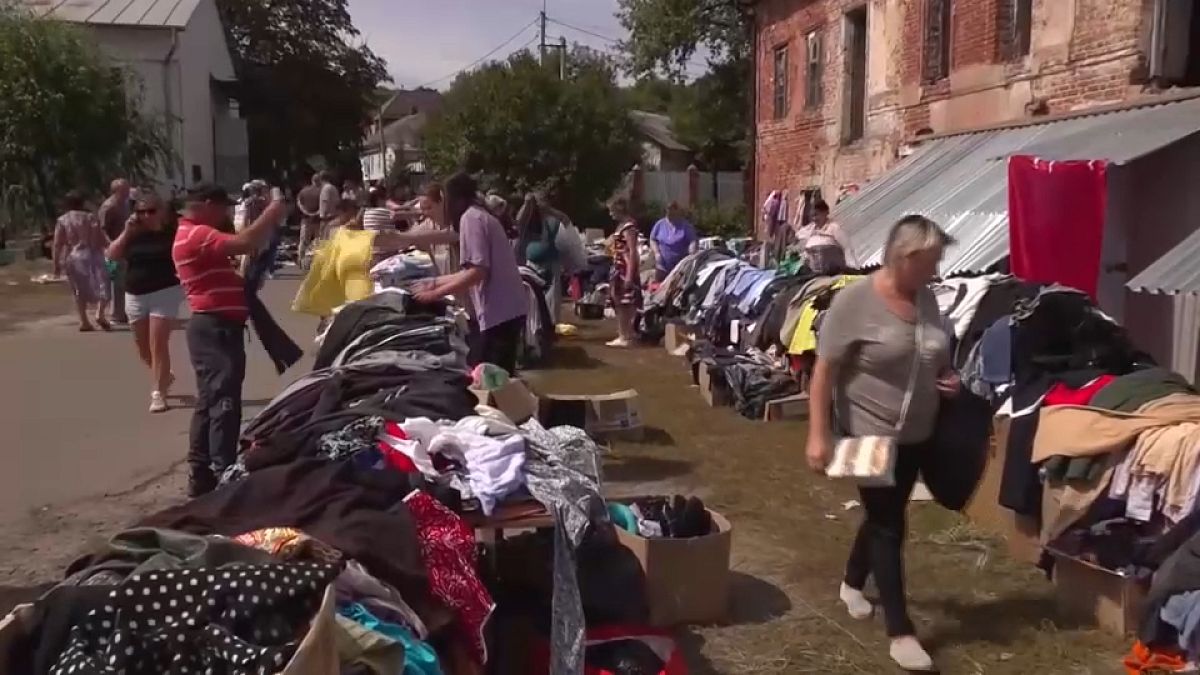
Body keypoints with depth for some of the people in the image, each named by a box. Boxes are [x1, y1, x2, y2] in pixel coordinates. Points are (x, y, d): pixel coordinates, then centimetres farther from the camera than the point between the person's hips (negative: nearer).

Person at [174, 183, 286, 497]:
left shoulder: (194, 235, 21)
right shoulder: (197, 235, -14)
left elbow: (234, 256, 21)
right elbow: (243, 243, -29)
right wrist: (275, 209, -19)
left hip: (213, 326, 11)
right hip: (217, 328, -11)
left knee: (209, 402, 14)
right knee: (224, 403, -9)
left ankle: (201, 475, 21)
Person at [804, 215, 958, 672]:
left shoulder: (926, 297, 3)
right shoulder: (855, 300, -18)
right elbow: (824, 370, -18)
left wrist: (948, 378, -4)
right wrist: (818, 435, -22)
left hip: (916, 434, 7)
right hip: (869, 433, -7)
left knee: (883, 515, 20)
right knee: (888, 525, -1)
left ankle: (852, 582, 44)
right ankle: (900, 631, 9)